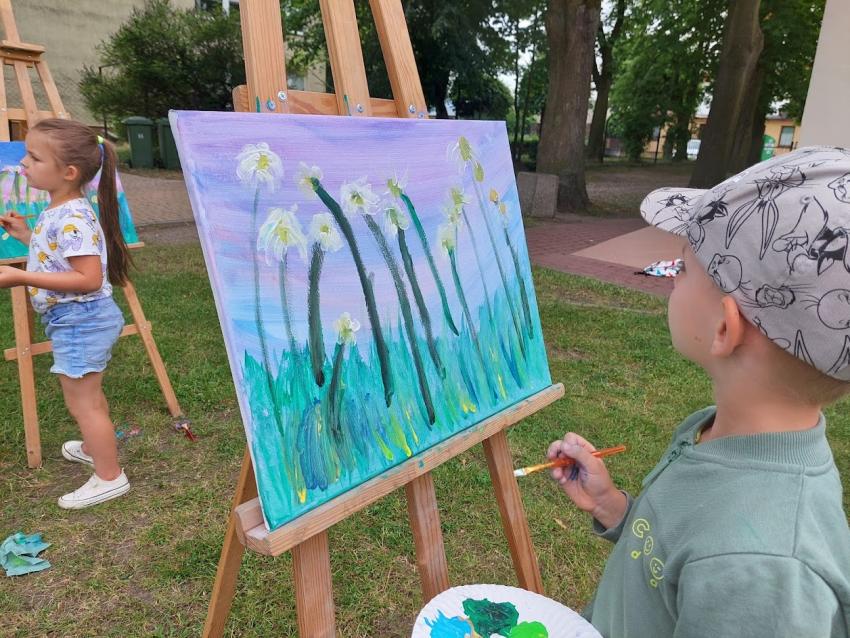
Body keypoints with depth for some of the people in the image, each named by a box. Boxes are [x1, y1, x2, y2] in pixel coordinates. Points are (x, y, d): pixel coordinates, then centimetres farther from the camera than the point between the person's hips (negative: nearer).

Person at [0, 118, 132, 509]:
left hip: (80, 321, -10)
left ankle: (109, 477, 14)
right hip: (74, 320, 11)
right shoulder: (56, 213, 8)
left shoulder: (72, 219, -25)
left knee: (82, 402, 1)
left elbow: (88, 278, -30)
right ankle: (96, 448, 48)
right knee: (87, 394, 27)